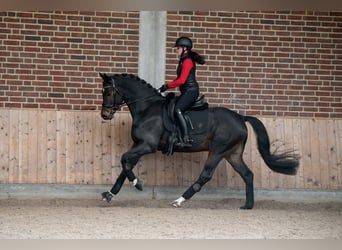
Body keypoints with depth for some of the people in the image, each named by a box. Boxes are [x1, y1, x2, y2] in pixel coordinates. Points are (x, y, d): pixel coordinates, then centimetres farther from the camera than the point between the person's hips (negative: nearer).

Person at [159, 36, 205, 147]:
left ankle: (186, 139, -31)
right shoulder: (183, 61, 18)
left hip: (191, 91, -11)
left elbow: (181, 80, -20)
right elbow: (179, 78, 22)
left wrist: (167, 86, -13)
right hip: (186, 92, 11)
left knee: (177, 110, -26)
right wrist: (167, 86, 10)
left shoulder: (187, 61, -13)